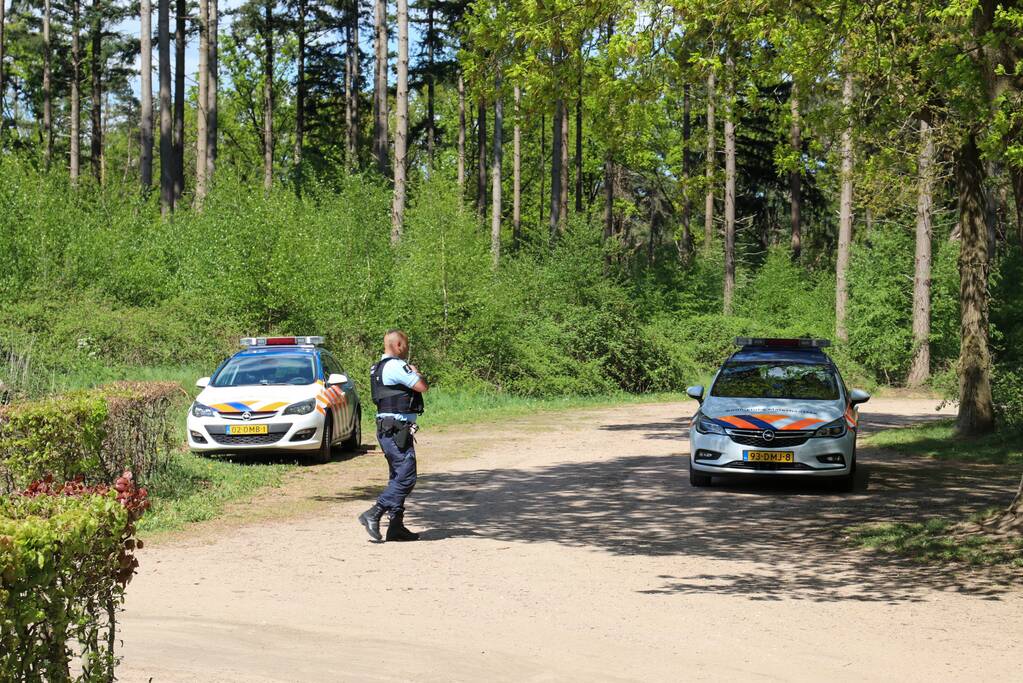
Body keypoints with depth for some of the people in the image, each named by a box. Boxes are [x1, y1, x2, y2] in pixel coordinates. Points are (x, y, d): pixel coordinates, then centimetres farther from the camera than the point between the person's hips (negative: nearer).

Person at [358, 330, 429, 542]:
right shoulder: (396, 366, -15)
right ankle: (373, 514, -14)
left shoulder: (379, 367, 17)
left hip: (388, 429, 11)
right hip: (397, 430, -11)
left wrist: (411, 373, 16)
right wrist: (415, 373, 5)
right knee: (406, 478, -11)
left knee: (398, 478, 13)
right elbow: (422, 387, -15)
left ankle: (396, 526, 14)